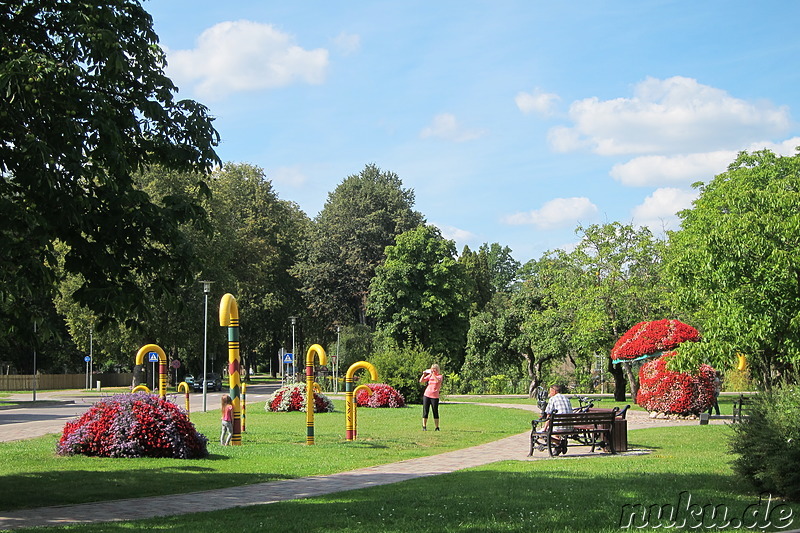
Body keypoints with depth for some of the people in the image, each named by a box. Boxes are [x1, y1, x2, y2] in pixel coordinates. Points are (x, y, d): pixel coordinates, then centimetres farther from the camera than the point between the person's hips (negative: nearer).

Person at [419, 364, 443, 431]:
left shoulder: (440, 376, 2)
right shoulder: (429, 376, 12)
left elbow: (438, 381, -21)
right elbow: (421, 381, 8)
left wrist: (433, 373, -21)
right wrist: (424, 374, -5)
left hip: (434, 396, -3)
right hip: (426, 395, 3)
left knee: (435, 412, -1)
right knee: (425, 411, 1)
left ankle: (437, 427, 5)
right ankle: (424, 427, 5)